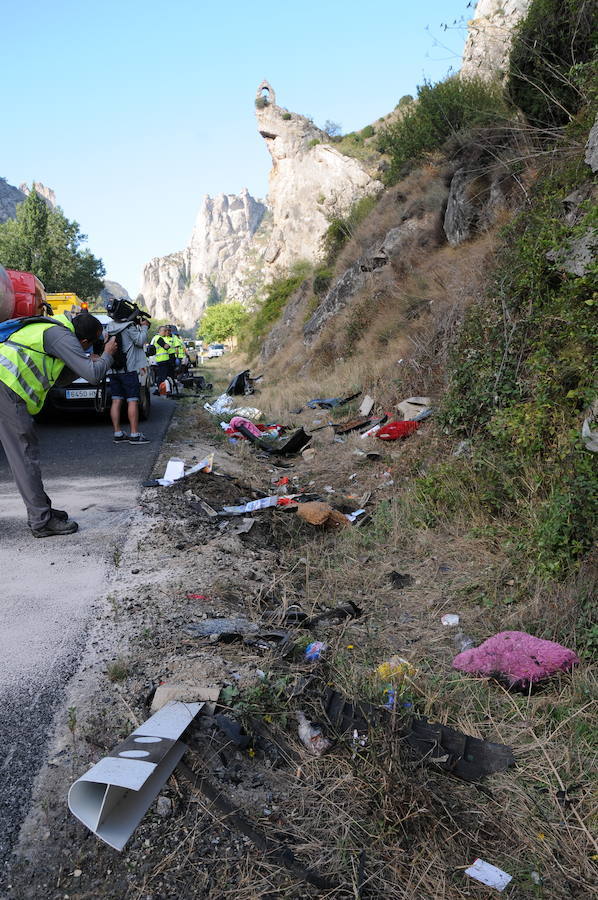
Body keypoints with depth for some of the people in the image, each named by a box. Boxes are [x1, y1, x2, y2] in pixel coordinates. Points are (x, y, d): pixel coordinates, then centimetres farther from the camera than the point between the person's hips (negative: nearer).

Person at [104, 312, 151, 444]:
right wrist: (144, 327, 5)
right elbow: (140, 341, -10)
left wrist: (139, 326, 17)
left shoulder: (109, 327, 12)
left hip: (113, 370, 7)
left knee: (116, 401, 6)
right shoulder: (129, 326, -11)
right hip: (128, 369, -7)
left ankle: (117, 434, 8)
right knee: (133, 401, -4)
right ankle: (134, 434, -6)